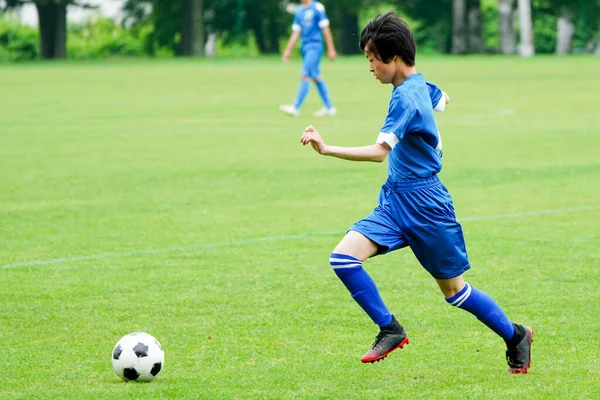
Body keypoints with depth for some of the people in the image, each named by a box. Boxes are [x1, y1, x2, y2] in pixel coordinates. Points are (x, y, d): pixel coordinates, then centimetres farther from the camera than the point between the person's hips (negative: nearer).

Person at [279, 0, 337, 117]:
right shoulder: (299, 10, 13)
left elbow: (325, 29, -7)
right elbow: (296, 32, 17)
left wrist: (331, 49, -9)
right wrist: (288, 50, 12)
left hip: (315, 47, -7)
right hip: (305, 46, 7)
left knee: (305, 77, -13)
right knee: (316, 77, 10)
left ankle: (295, 108, -17)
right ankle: (329, 108, 16)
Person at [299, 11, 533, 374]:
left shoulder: (406, 98, -22)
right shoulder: (421, 85, 7)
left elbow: (379, 151, -33)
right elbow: (442, 98, 32)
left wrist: (327, 149, -39)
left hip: (423, 204, -8)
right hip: (394, 201, 8)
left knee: (454, 290, 6)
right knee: (344, 258, -12)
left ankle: (516, 336, 26)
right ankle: (390, 330, -5)